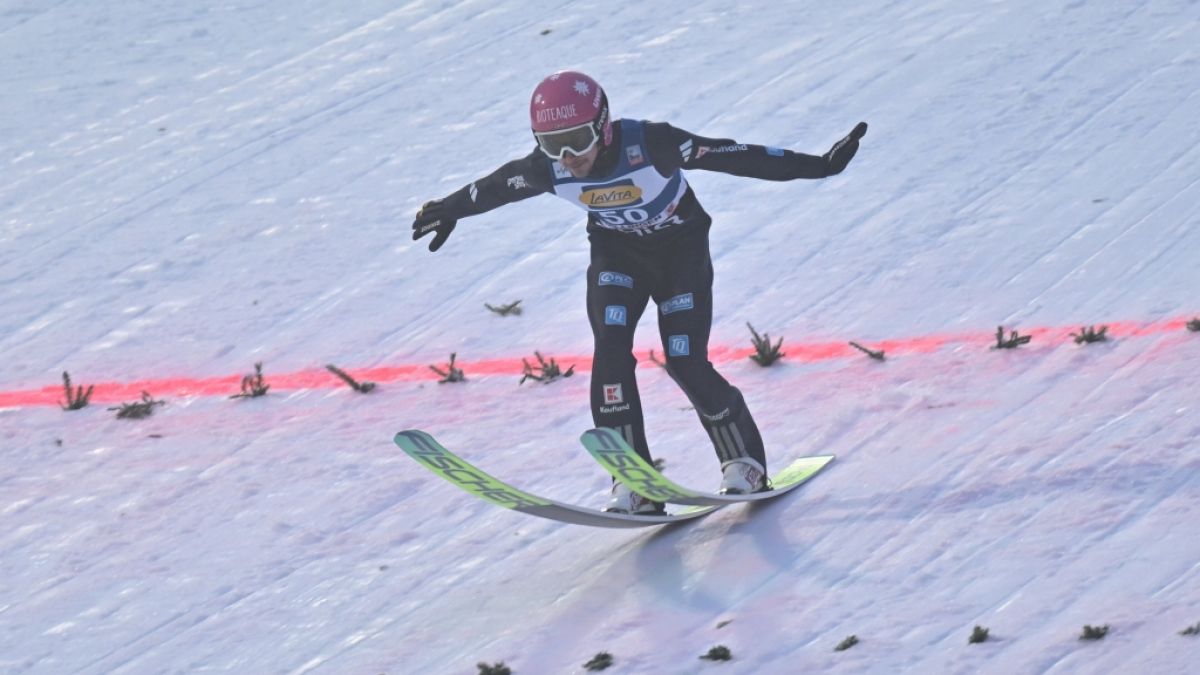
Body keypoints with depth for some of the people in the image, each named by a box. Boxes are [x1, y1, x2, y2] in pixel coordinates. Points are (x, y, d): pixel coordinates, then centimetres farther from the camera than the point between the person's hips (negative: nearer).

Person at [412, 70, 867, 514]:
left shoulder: (650, 144, -35)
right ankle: (633, 484, -14)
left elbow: (733, 156, -33)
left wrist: (817, 166, -33)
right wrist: (448, 210, 16)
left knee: (686, 363, -12)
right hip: (617, 252, 3)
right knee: (611, 353, -18)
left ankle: (745, 465, 11)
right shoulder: (548, 170, -23)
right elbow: (492, 187, -2)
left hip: (680, 247, -3)